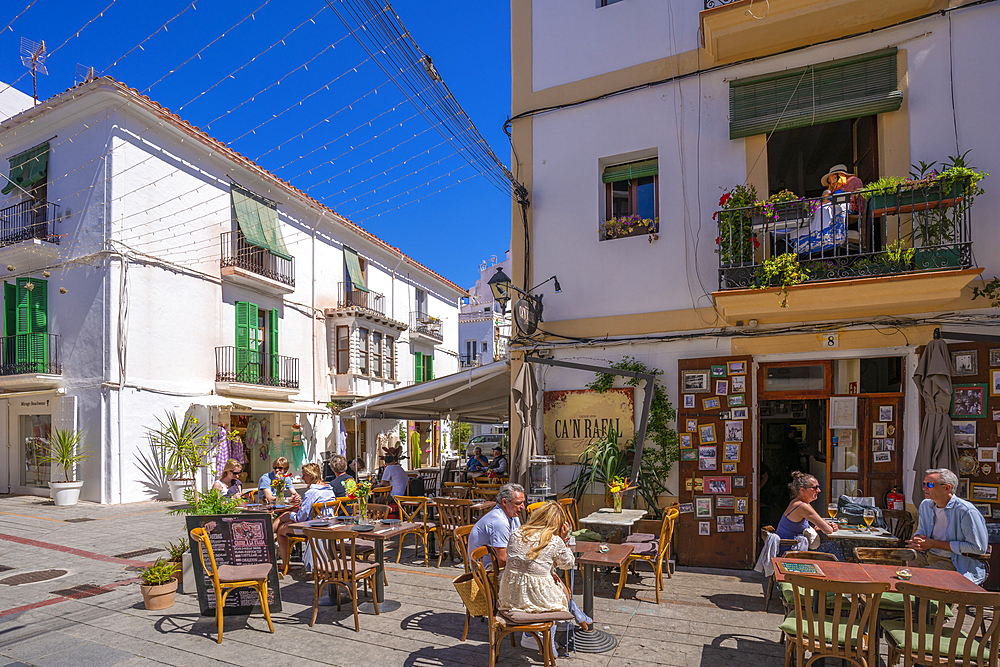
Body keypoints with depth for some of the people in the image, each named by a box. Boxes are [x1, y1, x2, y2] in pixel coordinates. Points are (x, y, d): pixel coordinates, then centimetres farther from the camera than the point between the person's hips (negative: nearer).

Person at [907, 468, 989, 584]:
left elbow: (979, 548, -16)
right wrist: (917, 540, -5)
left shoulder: (967, 511, -16)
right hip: (926, 556, 7)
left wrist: (935, 544, -16)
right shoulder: (925, 505, 8)